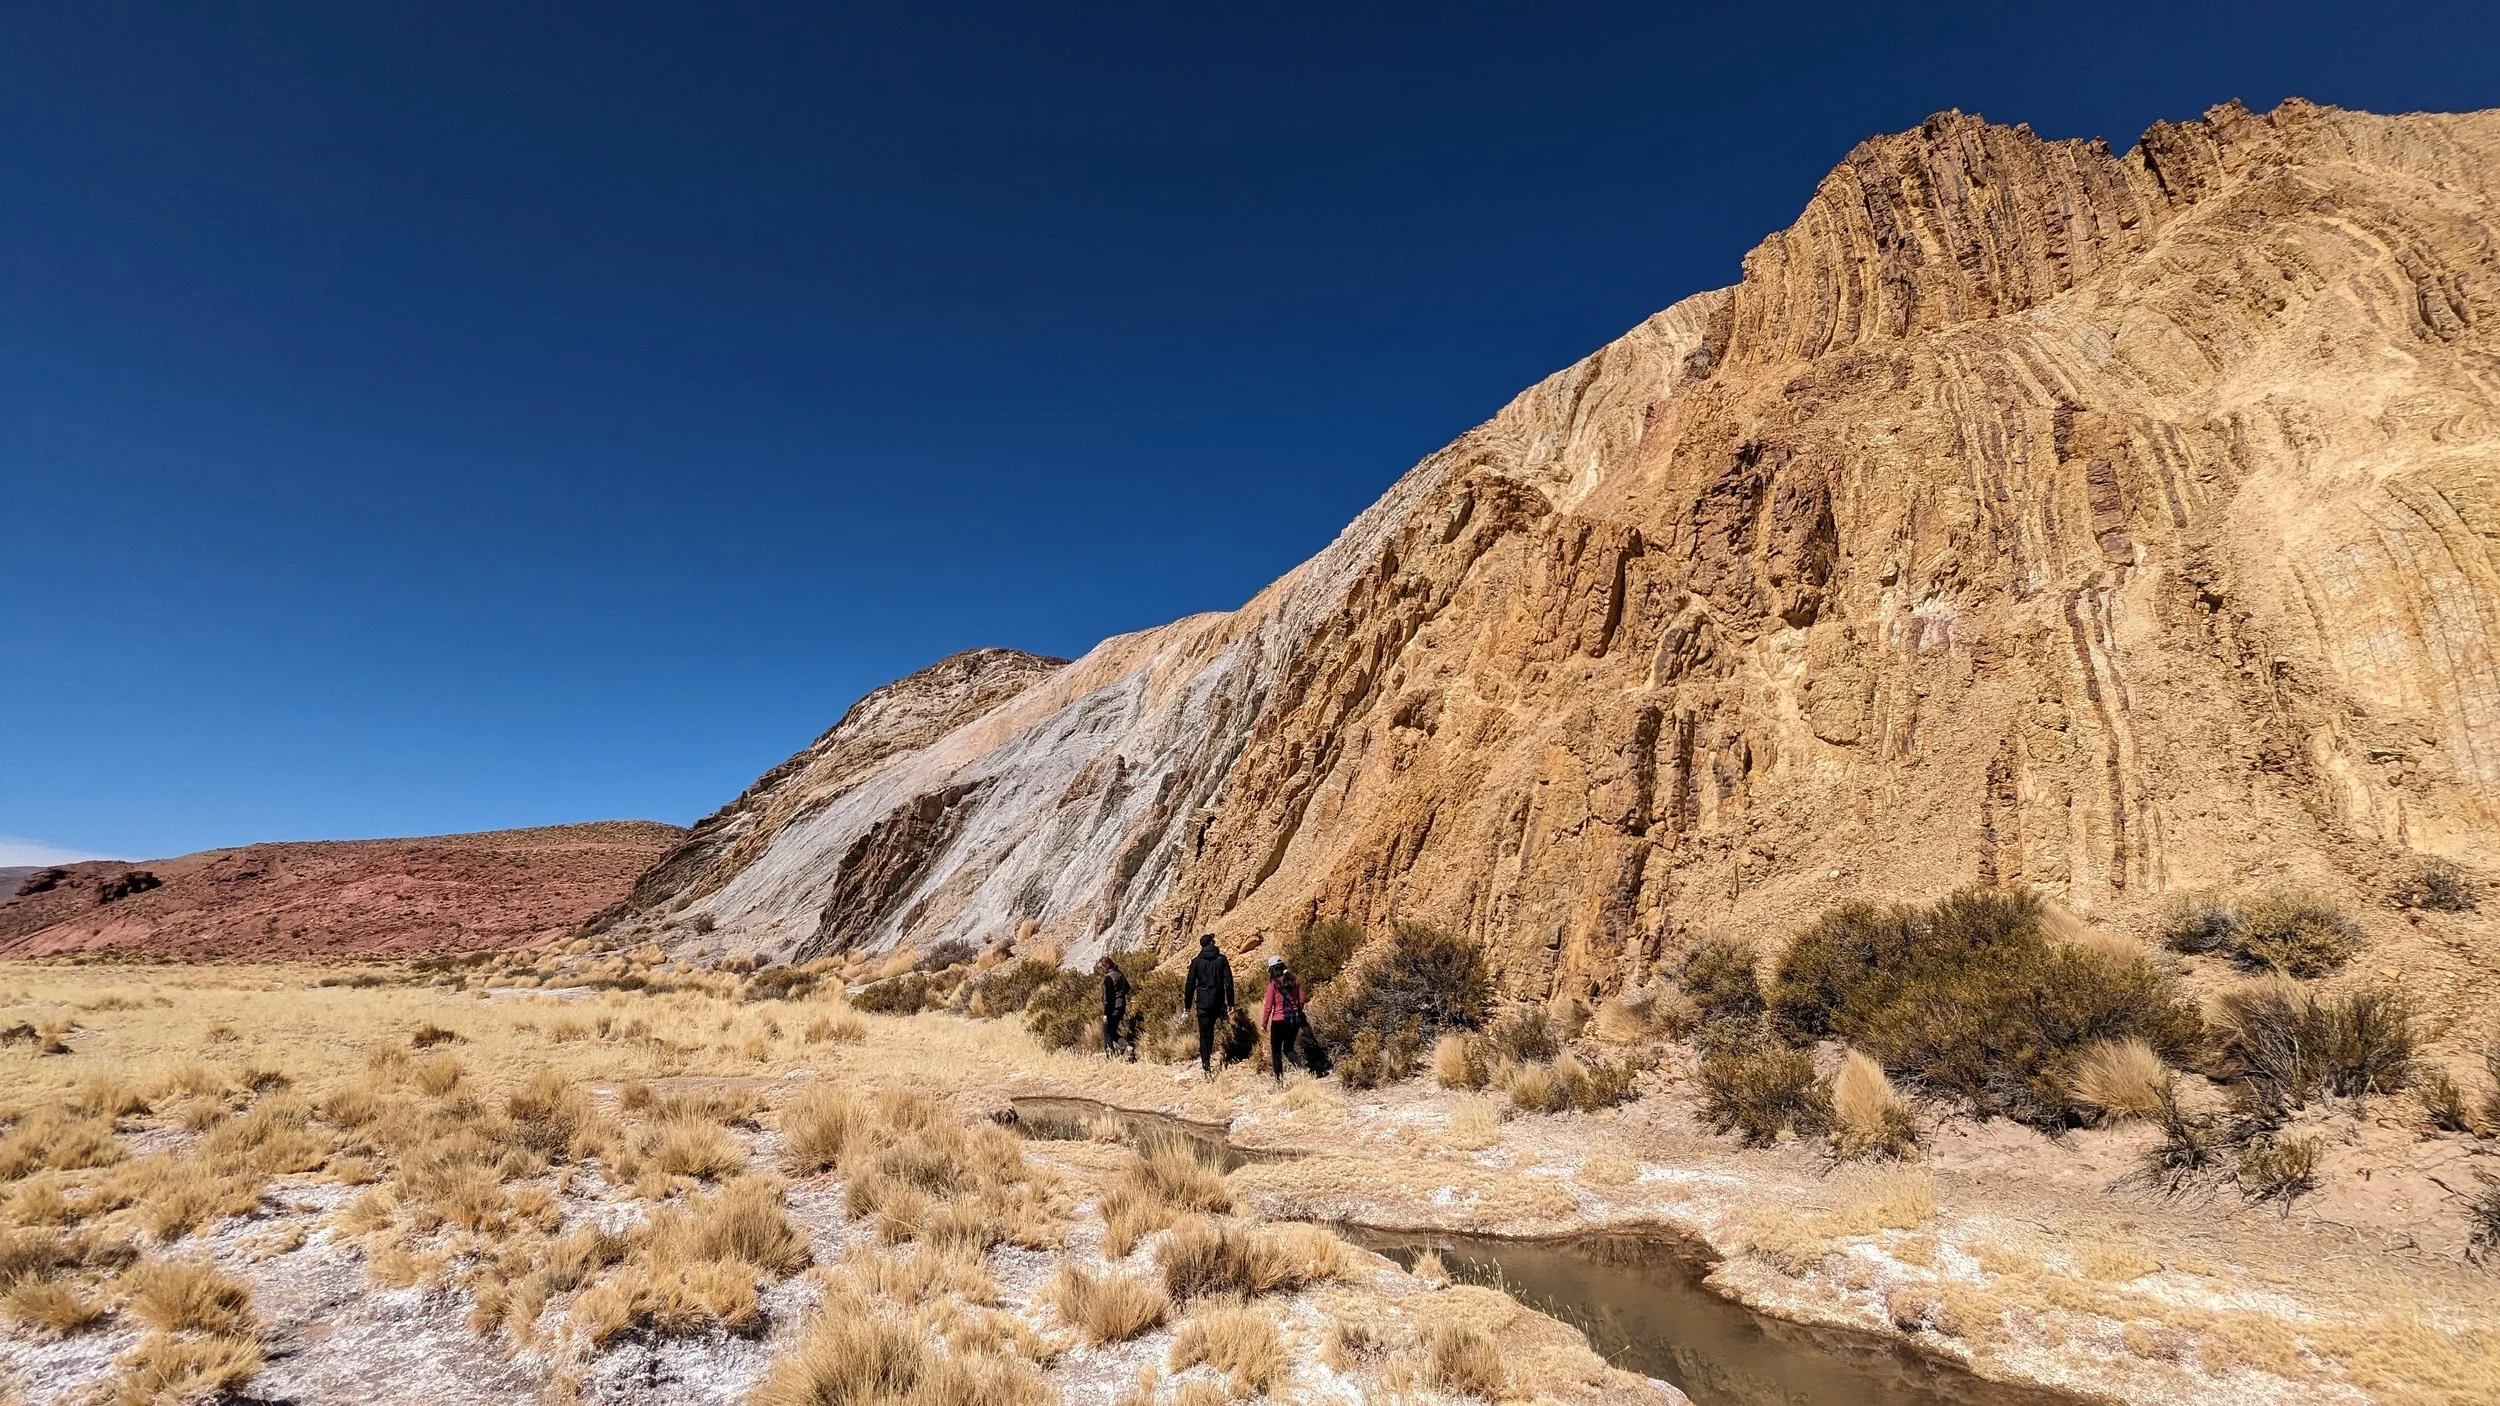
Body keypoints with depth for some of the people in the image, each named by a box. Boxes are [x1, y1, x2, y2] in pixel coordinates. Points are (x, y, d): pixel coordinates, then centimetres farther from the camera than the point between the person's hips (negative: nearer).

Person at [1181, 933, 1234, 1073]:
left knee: (1204, 1033, 3)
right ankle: (1208, 1055, 22)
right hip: (1218, 1001, 2)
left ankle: (1206, 1063, -1)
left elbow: (1190, 984, 0)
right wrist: (1230, 1003, 0)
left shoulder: (1196, 961, -2)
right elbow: (1228, 982, -4)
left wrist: (1187, 1005, 8)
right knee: (1210, 1029, 23)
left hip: (1203, 1001, -2)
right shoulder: (1221, 959, -1)